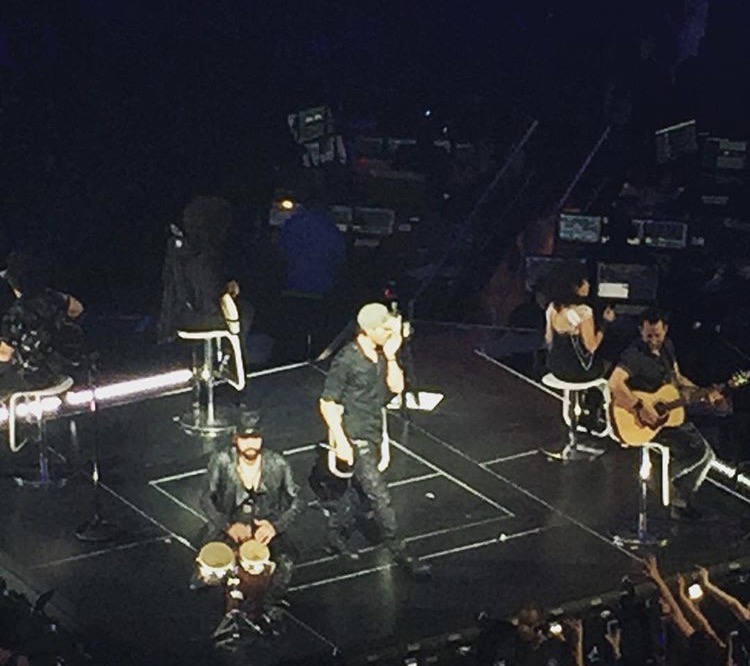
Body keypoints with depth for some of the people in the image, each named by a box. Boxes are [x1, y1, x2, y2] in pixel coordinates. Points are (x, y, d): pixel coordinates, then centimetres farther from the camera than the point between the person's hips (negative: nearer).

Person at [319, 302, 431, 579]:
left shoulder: (381, 353, -1)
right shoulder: (346, 361, -21)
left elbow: (396, 387, -2)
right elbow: (327, 403, -16)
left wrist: (391, 357, -16)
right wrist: (340, 441, -18)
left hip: (375, 433, 8)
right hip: (355, 438, -8)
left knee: (359, 492, 21)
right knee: (379, 497, -9)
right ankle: (399, 553, -7)